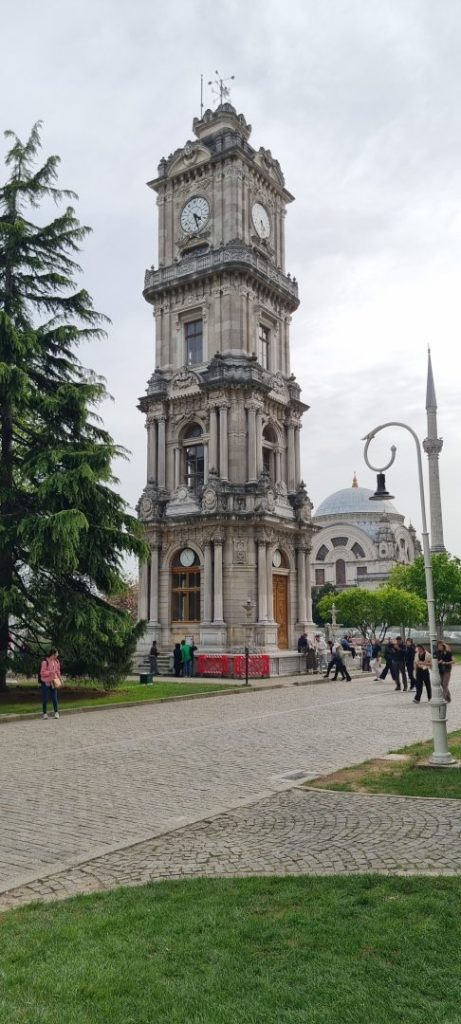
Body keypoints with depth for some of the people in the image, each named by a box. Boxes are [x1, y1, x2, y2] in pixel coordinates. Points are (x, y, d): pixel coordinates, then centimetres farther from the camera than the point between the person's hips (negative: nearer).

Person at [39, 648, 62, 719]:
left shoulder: (56, 661, 5)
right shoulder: (45, 662, -15)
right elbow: (42, 673, -15)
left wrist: (59, 679, 9)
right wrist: (50, 672, -23)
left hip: (53, 682, 4)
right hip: (46, 682, -4)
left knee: (54, 698, 2)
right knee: (45, 698, 2)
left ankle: (56, 712, 11)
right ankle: (44, 713, 13)